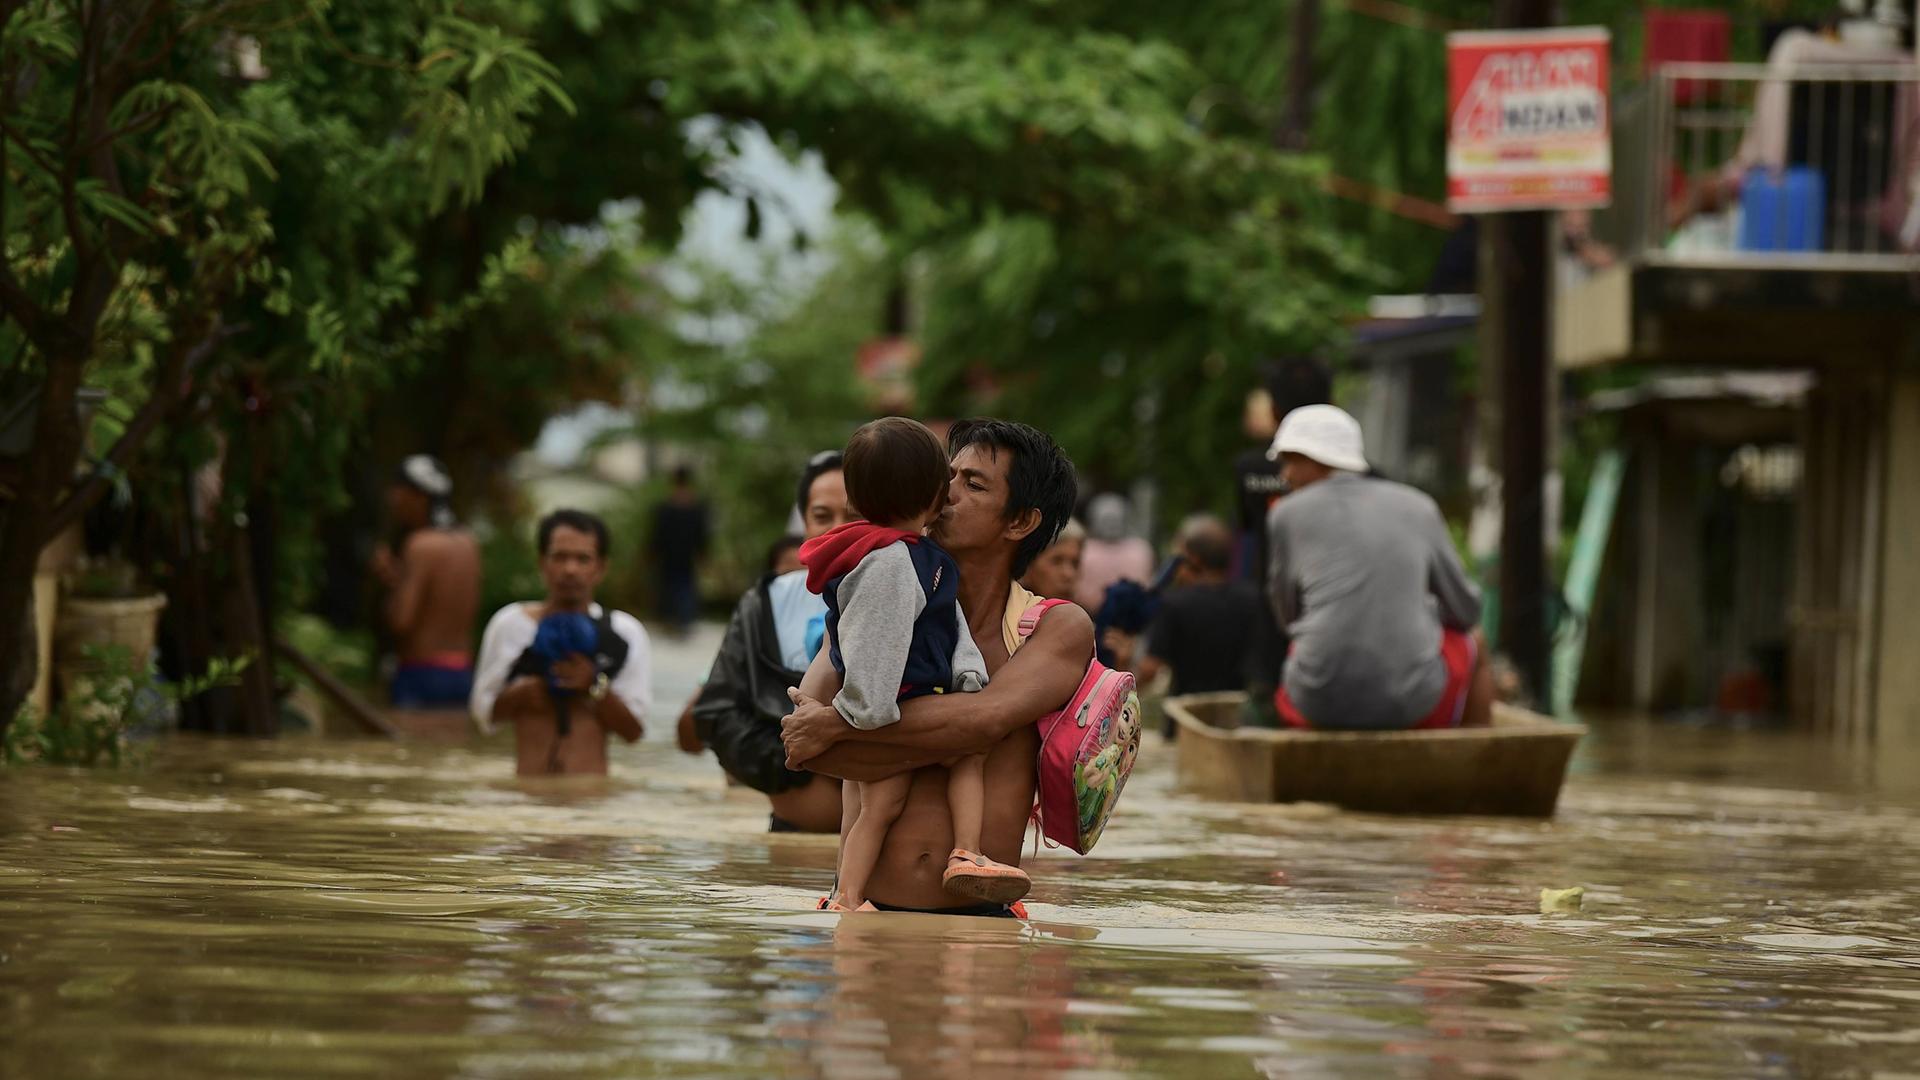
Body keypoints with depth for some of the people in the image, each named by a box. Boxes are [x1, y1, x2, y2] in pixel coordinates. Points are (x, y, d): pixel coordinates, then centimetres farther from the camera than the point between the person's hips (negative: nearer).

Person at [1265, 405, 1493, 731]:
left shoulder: (1288, 514, 4)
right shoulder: (1419, 508, 9)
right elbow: (1465, 610, 17)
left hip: (1322, 703, 0)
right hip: (1414, 704, 0)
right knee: (1474, 645, 35)